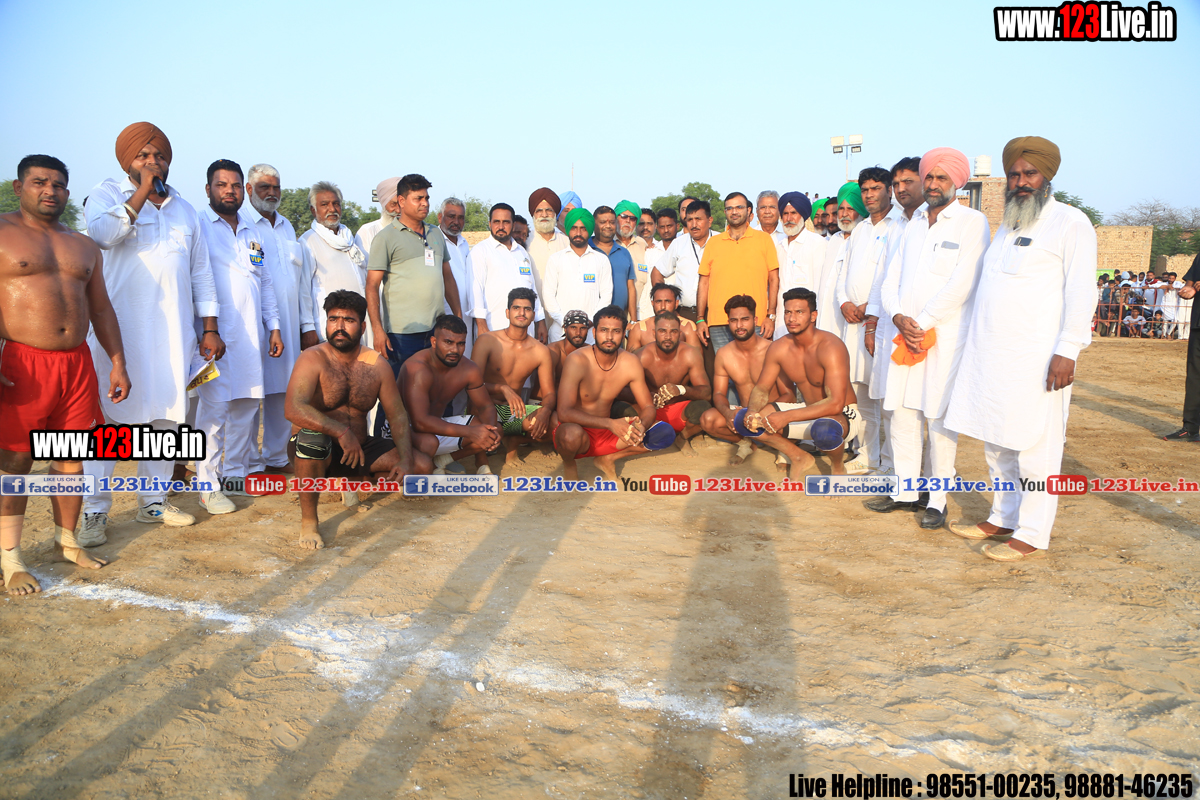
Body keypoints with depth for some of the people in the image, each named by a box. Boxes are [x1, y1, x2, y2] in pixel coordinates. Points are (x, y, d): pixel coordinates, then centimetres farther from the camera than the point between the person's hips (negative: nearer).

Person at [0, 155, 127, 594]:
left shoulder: (84, 246, 17)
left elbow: (101, 308, 18)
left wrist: (118, 361, 12)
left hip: (77, 363, 5)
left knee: (72, 457, 9)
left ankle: (67, 541, 24)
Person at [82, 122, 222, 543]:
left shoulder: (184, 210, 16)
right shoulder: (107, 193, 3)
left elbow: (201, 273, 15)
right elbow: (102, 232, -20)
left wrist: (210, 329, 10)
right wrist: (142, 191, -14)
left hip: (173, 332, 5)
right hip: (119, 329, -4)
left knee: (166, 414, 8)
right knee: (106, 416, -3)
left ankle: (153, 500, 20)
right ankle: (95, 511, 4)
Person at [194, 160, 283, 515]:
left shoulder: (252, 230, 20)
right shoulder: (197, 225, 0)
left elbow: (266, 281, 22)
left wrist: (274, 327, 16)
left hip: (251, 334, 6)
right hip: (215, 333, -6)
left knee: (247, 404, 7)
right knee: (214, 406, -7)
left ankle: (235, 474, 19)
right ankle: (209, 486, 0)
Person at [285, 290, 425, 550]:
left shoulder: (376, 365, -1)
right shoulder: (313, 359, -15)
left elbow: (397, 416, 0)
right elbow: (293, 408, -32)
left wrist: (405, 461, -16)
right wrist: (341, 432, -41)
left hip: (360, 447, 5)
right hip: (313, 450, -5)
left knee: (422, 467, -9)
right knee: (312, 433, -40)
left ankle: (352, 481, 16)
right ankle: (308, 519, -21)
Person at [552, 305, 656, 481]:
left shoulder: (630, 363, -7)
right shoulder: (577, 361, -21)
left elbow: (648, 407, -2)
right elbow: (564, 413, -29)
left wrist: (641, 426, -28)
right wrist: (610, 424, -40)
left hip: (606, 433, 5)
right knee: (572, 434, -40)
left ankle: (607, 458, 8)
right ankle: (569, 464, -3)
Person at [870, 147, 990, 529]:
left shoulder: (972, 222, -1)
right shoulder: (913, 224, 18)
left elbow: (961, 285, -12)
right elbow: (891, 278, 12)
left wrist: (920, 324, -12)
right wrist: (898, 317, -6)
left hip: (945, 336, -5)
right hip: (905, 335, 6)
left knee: (939, 419, -3)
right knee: (902, 413, 7)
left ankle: (937, 501, 6)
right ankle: (906, 491, 18)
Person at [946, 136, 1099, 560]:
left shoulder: (1071, 223, -3)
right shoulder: (1006, 226, 19)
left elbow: (1080, 291, -10)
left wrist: (1067, 351, -18)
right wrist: (975, 344, 17)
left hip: (1037, 359, -7)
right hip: (991, 357, 7)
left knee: (1033, 447, -2)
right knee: (996, 444, 11)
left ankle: (1032, 534, 6)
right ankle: (1003, 518, 23)